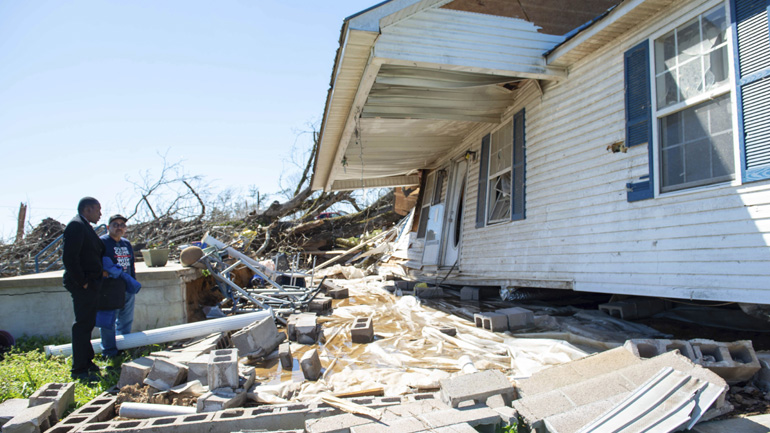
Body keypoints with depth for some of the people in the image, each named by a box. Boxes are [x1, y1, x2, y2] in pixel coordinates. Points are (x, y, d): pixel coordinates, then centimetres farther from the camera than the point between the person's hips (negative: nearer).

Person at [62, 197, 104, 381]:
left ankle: (87, 363, 26)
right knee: (82, 325, -6)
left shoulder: (85, 227, 19)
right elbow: (69, 257, -22)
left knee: (87, 324, 16)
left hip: (90, 284, 10)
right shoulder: (76, 226, -13)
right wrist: (82, 282, -19)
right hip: (83, 285, -10)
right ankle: (79, 370, -1)